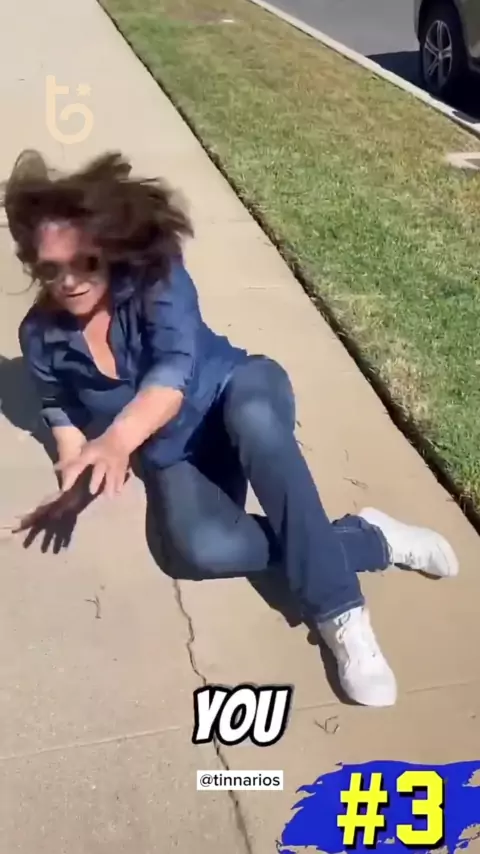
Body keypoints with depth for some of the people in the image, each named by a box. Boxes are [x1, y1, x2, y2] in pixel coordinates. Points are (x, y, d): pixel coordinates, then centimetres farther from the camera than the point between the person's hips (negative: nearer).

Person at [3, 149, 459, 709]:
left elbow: (175, 371, -36)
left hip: (234, 391, -2)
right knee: (203, 549, -31)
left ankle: (339, 613, -35)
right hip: (173, 453, 3)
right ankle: (369, 537, -16)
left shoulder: (155, 276, -20)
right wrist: (76, 476, -5)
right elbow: (62, 412, 12)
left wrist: (119, 439, -54)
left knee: (254, 420, -43)